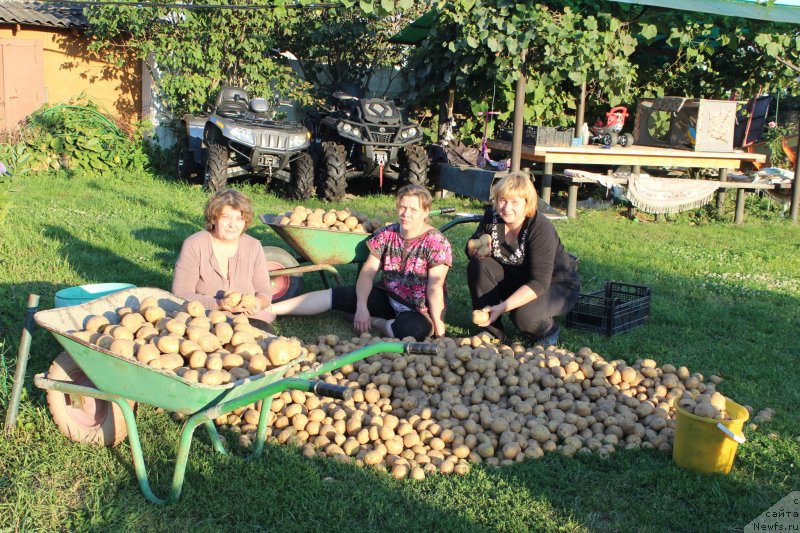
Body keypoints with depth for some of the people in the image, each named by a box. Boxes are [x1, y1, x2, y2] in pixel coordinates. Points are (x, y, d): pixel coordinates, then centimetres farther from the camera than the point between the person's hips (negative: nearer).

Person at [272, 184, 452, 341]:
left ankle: (374, 321, -11)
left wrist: (437, 324, -26)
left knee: (410, 330, -40)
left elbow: (435, 286, -20)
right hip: (388, 297, 5)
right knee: (335, 295, -9)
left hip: (421, 310, -4)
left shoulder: (436, 242, -15)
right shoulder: (387, 234, -1)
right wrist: (361, 307, -21)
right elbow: (367, 272, -6)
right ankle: (267, 309, -15)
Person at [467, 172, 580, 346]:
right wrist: (476, 251, -26)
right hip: (517, 279, 6)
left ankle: (548, 331, 3)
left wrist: (502, 307, -44)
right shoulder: (492, 217, -13)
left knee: (524, 315, -34)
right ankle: (492, 331, -7)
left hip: (556, 285, -6)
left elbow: (540, 283, -34)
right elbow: (471, 249, 0)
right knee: (478, 266, -19)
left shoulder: (541, 229, -30)